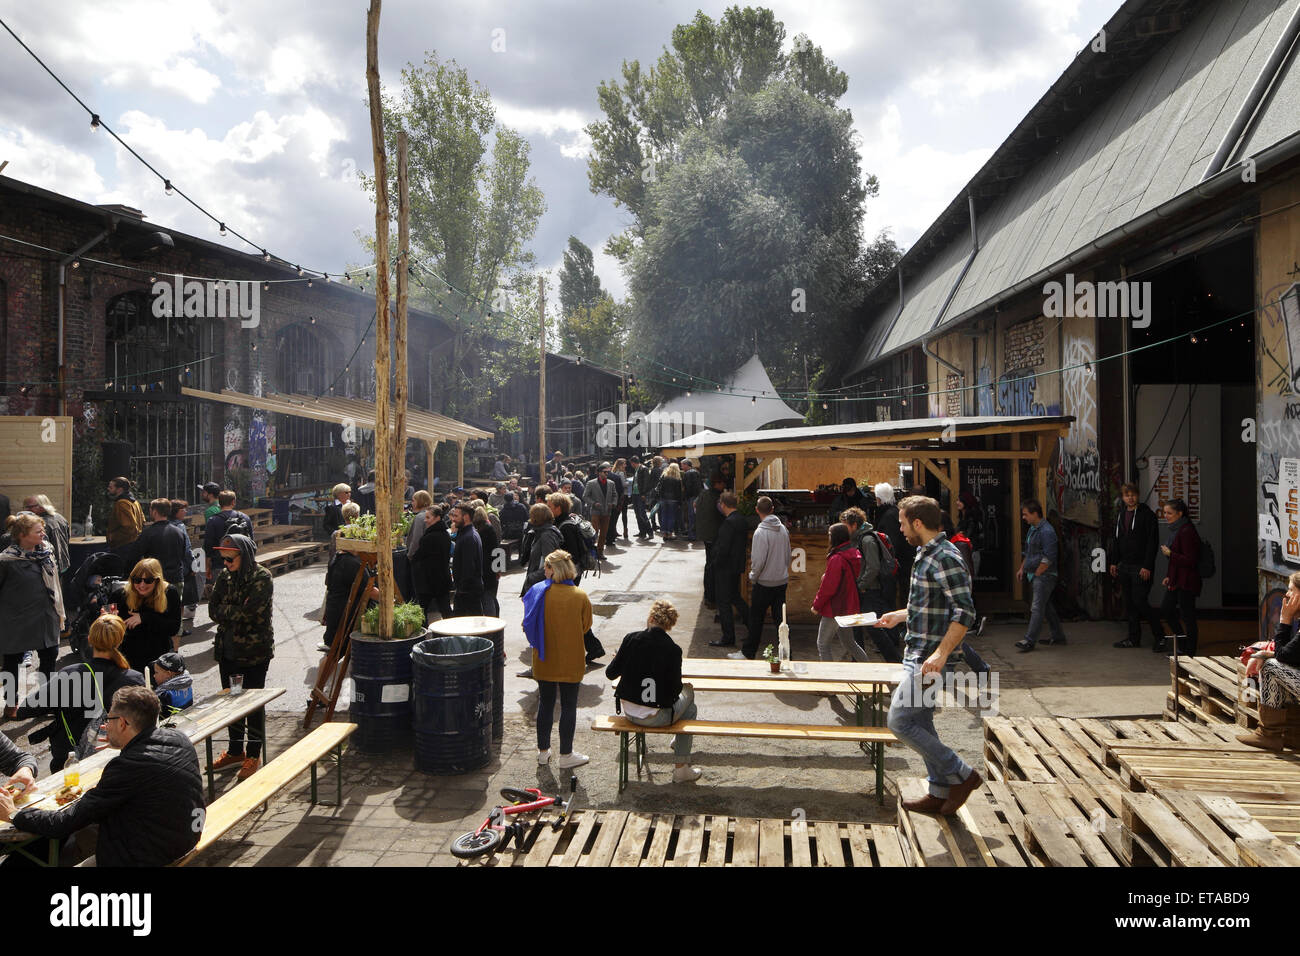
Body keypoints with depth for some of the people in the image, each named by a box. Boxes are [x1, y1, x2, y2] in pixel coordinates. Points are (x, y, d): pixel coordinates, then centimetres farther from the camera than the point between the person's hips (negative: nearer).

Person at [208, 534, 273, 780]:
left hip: (254, 650, -6)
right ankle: (235, 751, 30)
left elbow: (248, 612, -21)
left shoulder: (262, 578, -13)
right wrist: (235, 612, -12)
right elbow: (213, 609, 3)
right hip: (227, 650, 6)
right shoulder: (225, 577, 7)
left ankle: (254, 755, 15)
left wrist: (225, 611, -7)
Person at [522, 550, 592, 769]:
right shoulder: (580, 596, -12)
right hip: (571, 661, -1)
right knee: (568, 706, 9)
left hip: (544, 659, 2)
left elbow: (528, 625, -4)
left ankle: (543, 751, 27)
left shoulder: (538, 592, -12)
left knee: (545, 704, 16)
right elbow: (586, 626, 0)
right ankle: (566, 754, 17)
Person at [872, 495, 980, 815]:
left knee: (900, 721, -8)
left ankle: (961, 774, 4)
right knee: (919, 722, 15)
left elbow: (965, 612, -24)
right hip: (917, 655, 10)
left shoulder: (945, 558, -19)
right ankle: (941, 792, 25)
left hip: (929, 659, -10)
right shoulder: (926, 554, 13)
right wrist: (899, 615, 29)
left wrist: (941, 654, -28)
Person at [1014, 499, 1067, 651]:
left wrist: (1036, 573, -15)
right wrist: (1023, 568, 19)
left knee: (1037, 608, -9)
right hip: (1035, 575, 10)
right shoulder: (1033, 528, 13)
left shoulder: (1047, 531, -18)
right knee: (1046, 606, 16)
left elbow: (1048, 558, -21)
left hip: (1044, 575, -10)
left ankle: (1030, 640, -8)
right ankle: (1058, 636, 26)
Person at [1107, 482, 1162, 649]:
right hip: (1124, 566, 7)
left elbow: (1152, 542, -11)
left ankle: (1159, 634, 7)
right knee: (1129, 604, 9)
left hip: (1141, 567, -7)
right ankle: (1134, 638, 15)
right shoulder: (1120, 516, 14)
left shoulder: (1147, 515, -7)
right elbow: (1115, 540, 20)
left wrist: (1147, 566, -17)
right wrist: (1114, 562, 12)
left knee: (1140, 602, -9)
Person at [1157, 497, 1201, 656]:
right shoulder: (1172, 530, 12)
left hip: (1186, 582, -10)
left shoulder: (1187, 532, -19)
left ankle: (1189, 652, 10)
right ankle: (1183, 644, 30)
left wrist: (1170, 554, -15)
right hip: (1175, 579, 10)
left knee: (1187, 615, 0)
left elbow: (1190, 560, -22)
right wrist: (1168, 576, 15)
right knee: (1165, 609, 16)